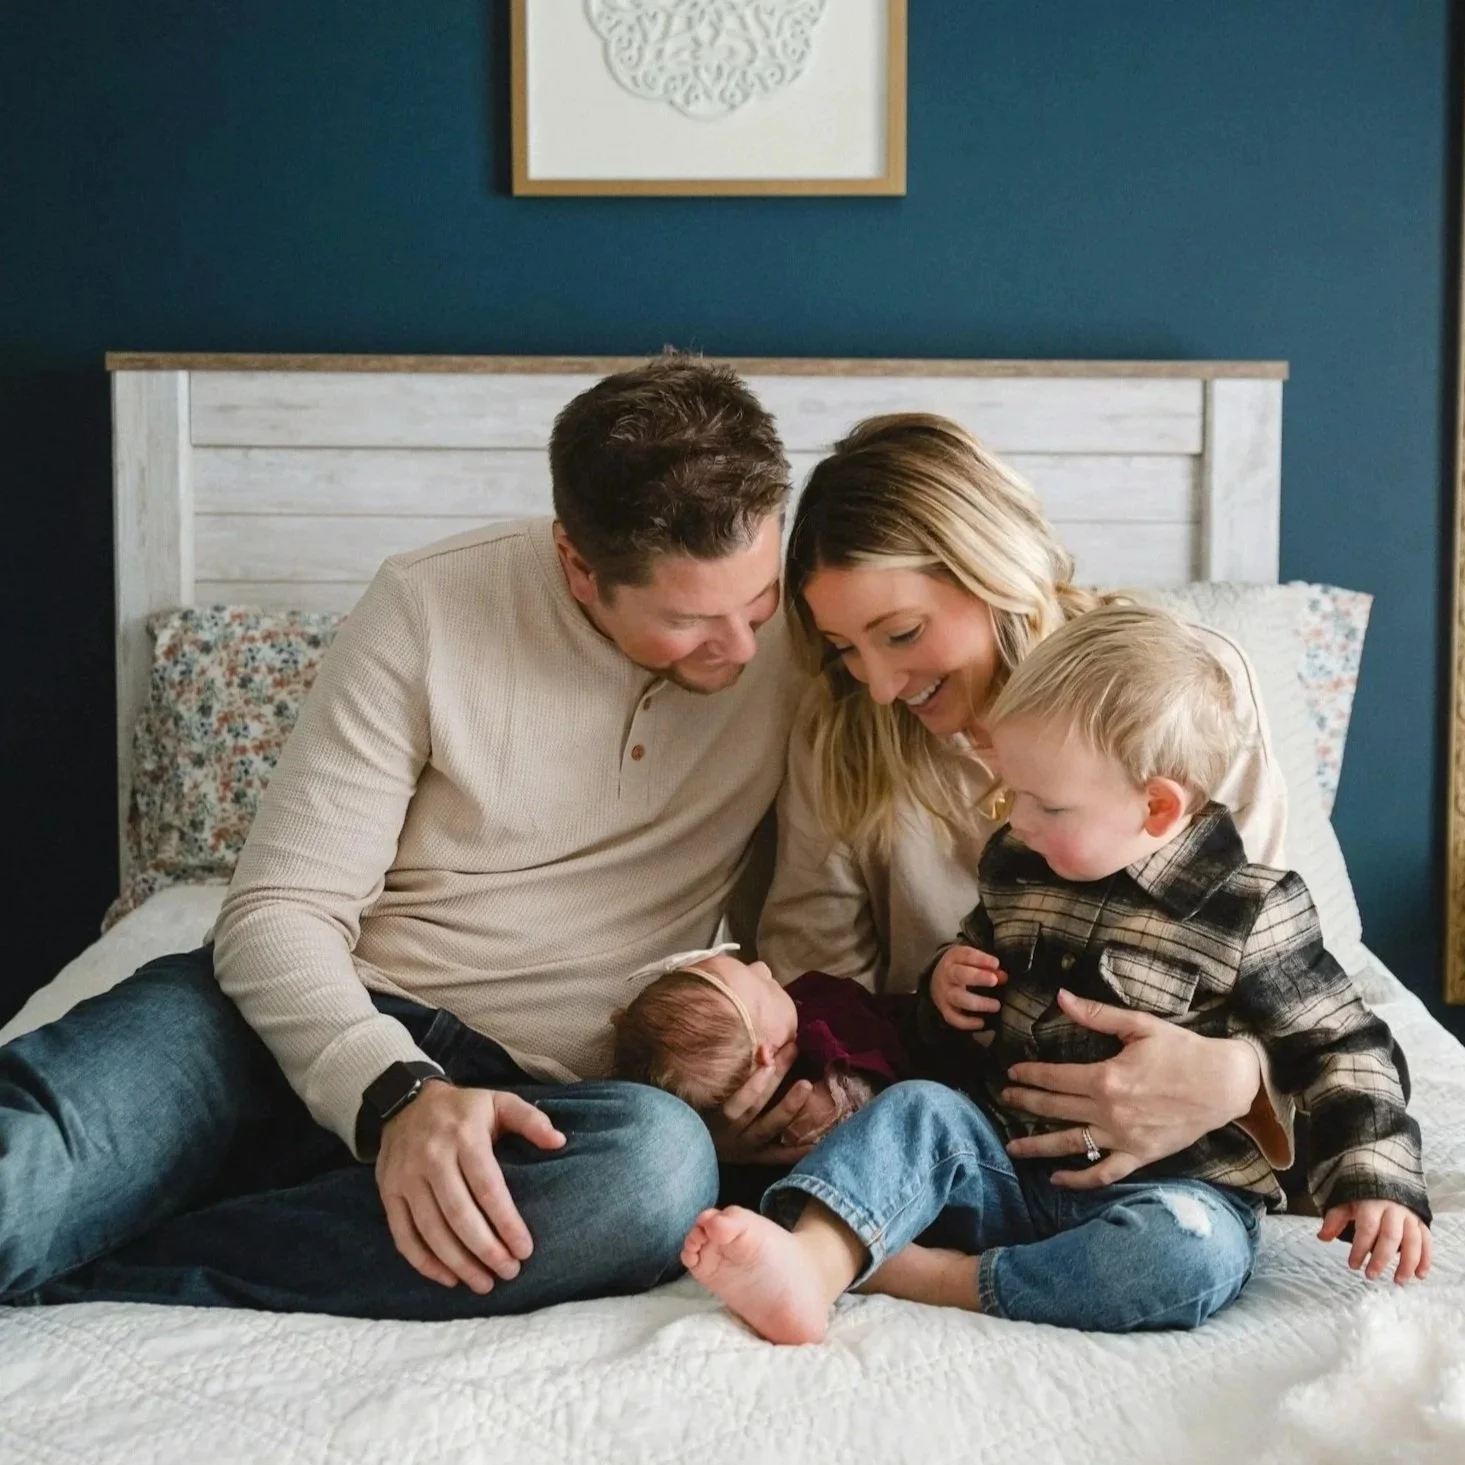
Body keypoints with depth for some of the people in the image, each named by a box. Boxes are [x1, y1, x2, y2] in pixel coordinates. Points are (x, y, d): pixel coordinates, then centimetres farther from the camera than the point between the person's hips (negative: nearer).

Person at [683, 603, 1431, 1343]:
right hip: (1012, 1170, 5)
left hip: (1171, 1188, -4)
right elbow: (978, 957, 26)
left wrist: (1378, 1183, -12)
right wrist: (946, 988, 2)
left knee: (1191, 1252, -36)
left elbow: (1343, 1048, -1)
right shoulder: (1014, 866, 7)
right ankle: (811, 1266, -45)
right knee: (918, 1110, -21)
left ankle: (927, 1276, -32)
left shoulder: (1253, 914, -7)